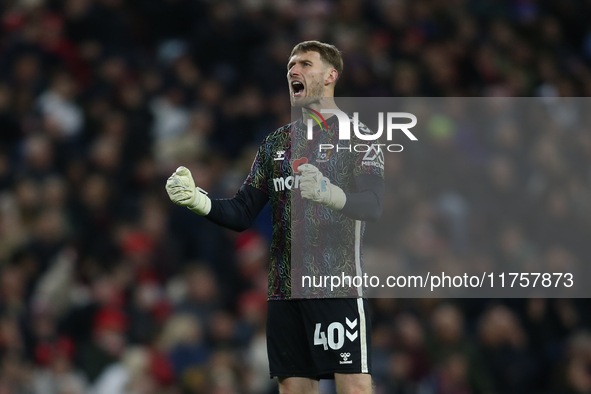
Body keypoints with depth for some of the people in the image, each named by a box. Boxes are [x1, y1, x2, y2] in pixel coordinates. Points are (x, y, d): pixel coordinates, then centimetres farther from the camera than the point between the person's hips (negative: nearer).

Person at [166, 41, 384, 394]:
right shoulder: (277, 141, 18)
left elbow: (373, 206, -14)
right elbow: (243, 214, 15)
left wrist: (329, 193, -35)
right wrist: (197, 199, -5)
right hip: (286, 291, 5)